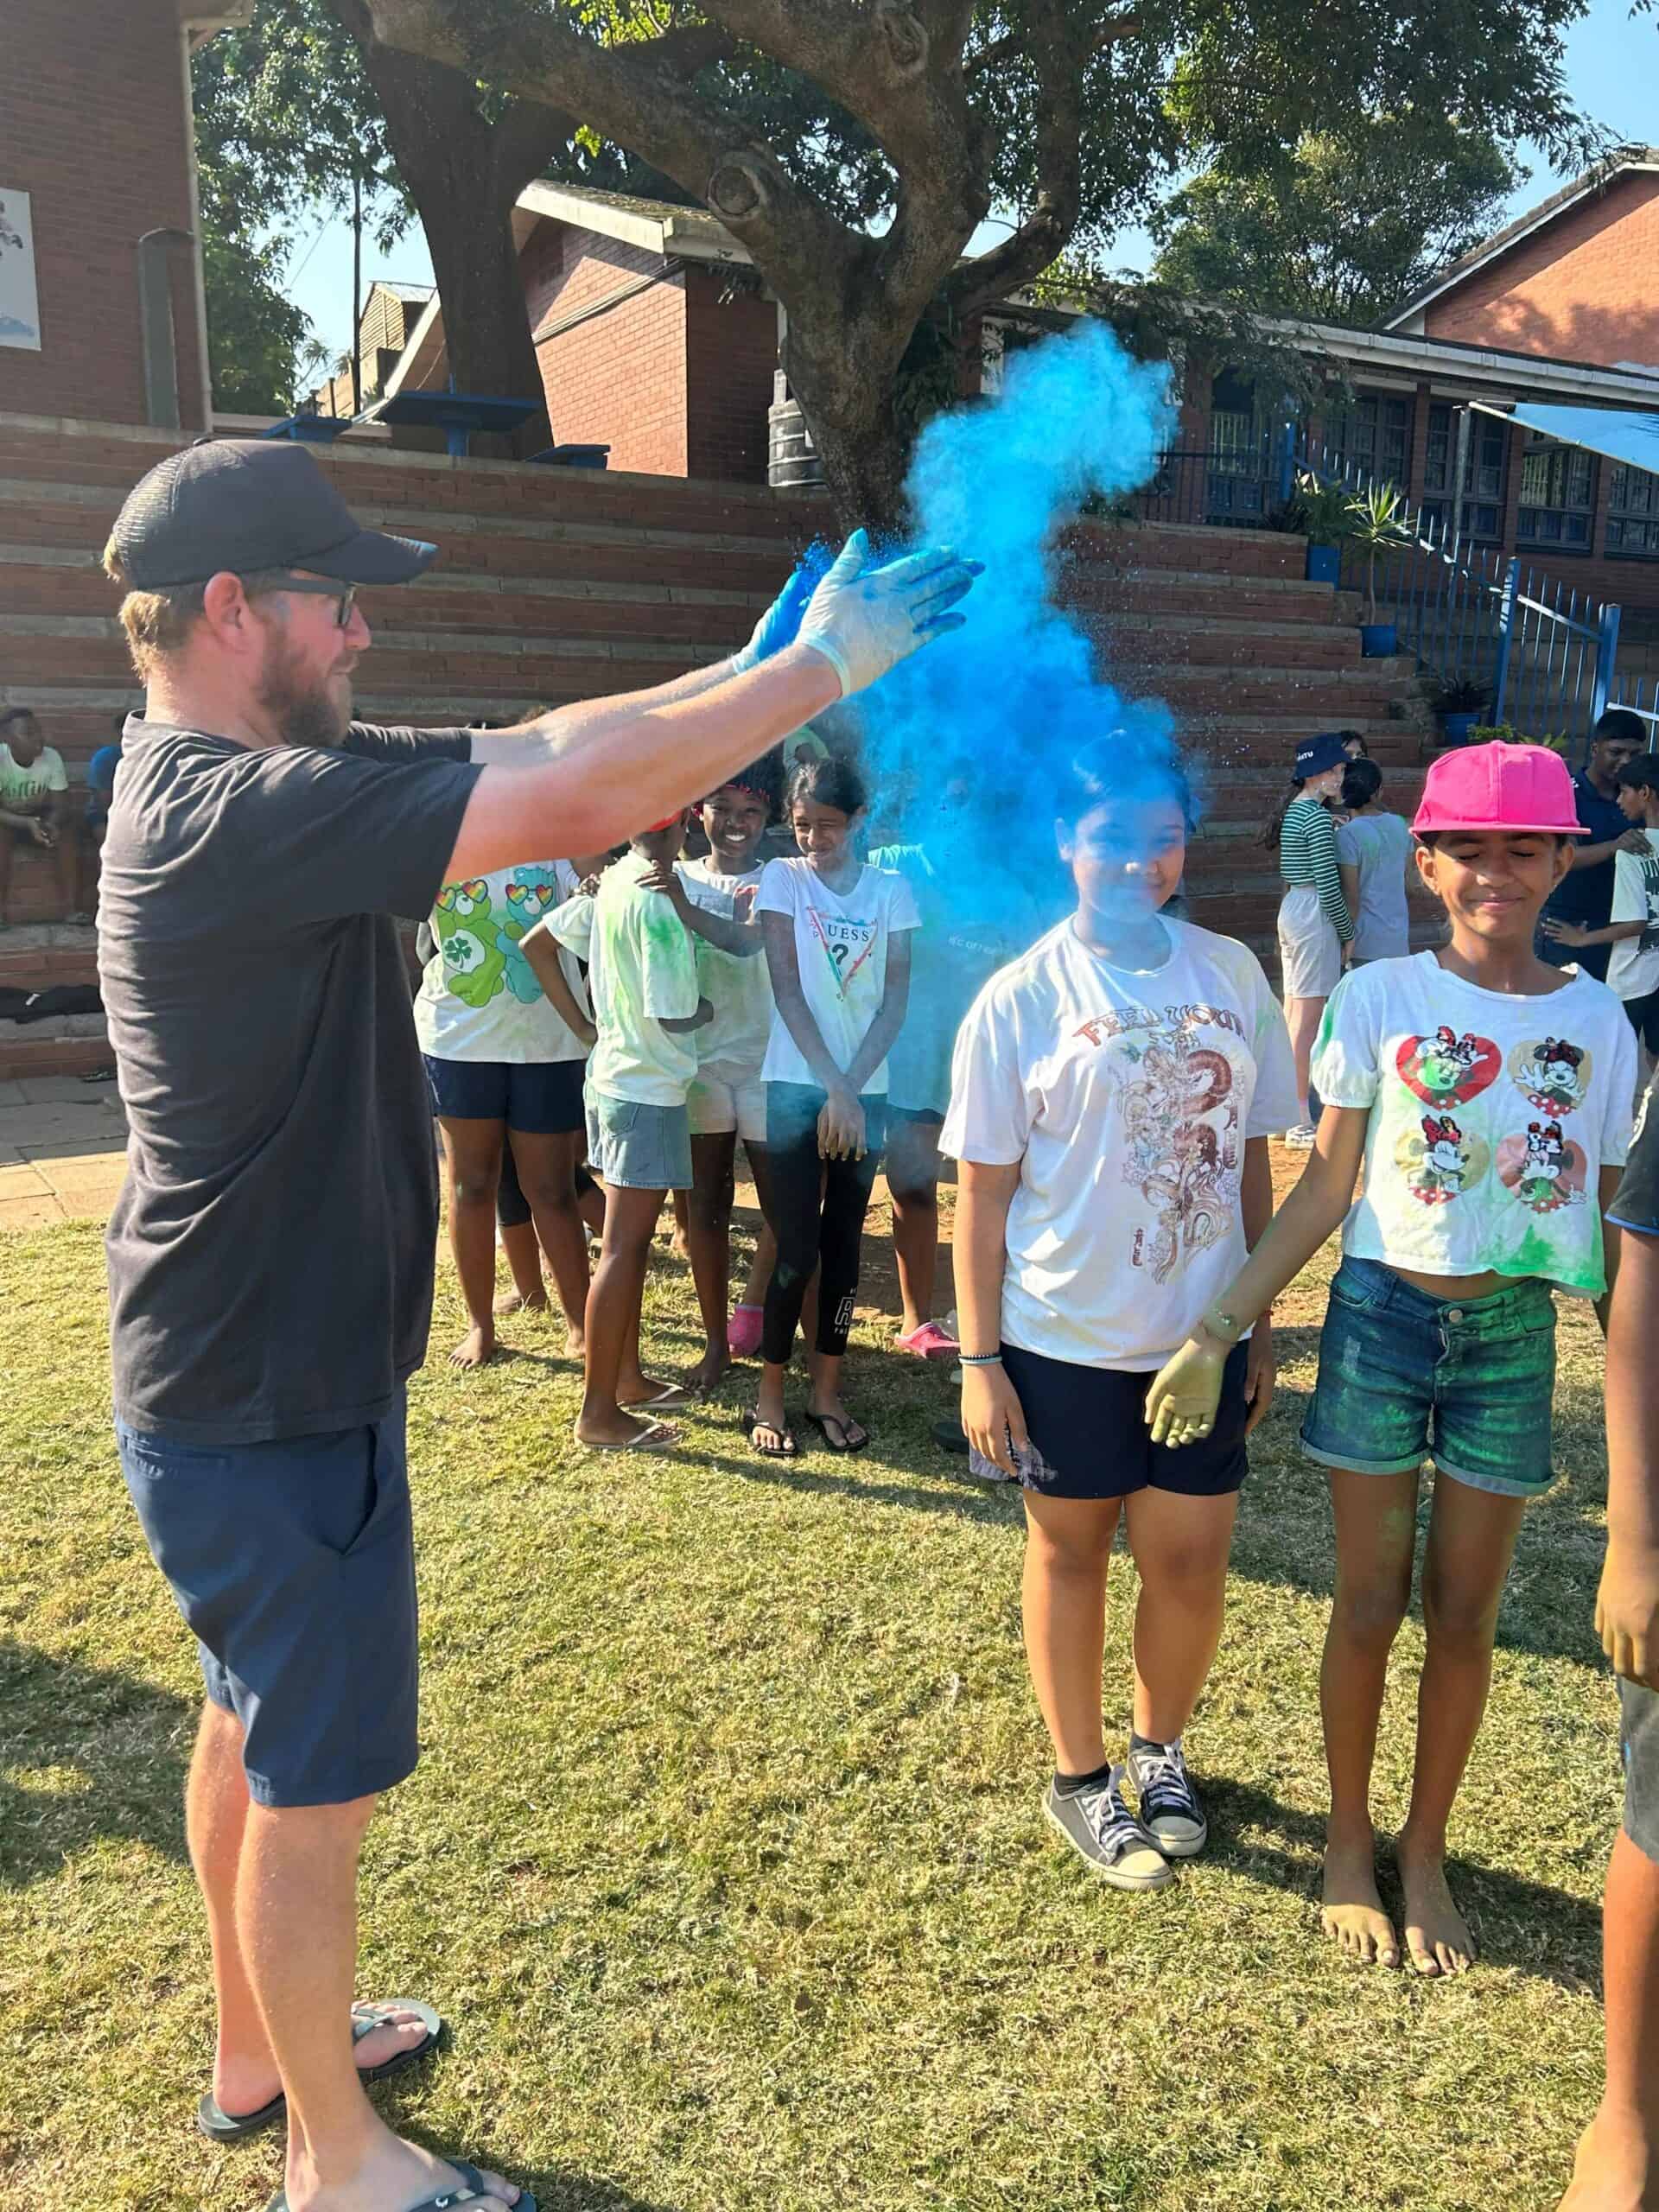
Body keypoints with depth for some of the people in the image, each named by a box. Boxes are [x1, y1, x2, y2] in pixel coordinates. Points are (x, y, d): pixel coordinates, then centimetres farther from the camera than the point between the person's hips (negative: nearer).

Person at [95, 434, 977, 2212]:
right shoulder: (234, 811, -26)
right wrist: (822, 670, -23)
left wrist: (752, 667, 0)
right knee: (316, 1786, 8)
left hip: (244, 1382, 10)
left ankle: (257, 2050, 46)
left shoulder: (251, 779, 5)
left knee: (256, 1729, 24)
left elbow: (537, 743, 6)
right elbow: (573, 806, -33)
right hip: (273, 1407, -10)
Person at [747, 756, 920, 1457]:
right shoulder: (782, 878, -1)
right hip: (797, 1088, -2)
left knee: (844, 1245, 8)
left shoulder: (891, 890, 4)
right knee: (797, 1252, -2)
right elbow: (787, 991, -7)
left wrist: (853, 1087, -10)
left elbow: (896, 1001, 0)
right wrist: (833, 1089, -13)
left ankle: (827, 1389, 21)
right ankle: (770, 1396, 13)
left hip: (866, 1091, 2)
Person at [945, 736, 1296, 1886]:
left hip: (1201, 1333, 3)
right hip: (1064, 1340, -2)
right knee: (1071, 1547, 14)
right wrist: (980, 1362, -7)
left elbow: (1252, 1156, 7)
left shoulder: (1231, 973, 0)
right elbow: (984, 1194, -6)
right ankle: (1081, 1774, 36)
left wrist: (1261, 1320, 8)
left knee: (1192, 1561, 11)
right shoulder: (1021, 999, -9)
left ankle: (1161, 1748, 39)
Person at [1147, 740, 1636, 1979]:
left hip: (1513, 1336, 2)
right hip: (1383, 1318, -1)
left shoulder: (1595, 1021, -1)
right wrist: (1221, 1329, -8)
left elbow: (1609, 1219, 4)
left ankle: (1425, 1852, 34)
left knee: (1465, 1617, 12)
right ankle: (1349, 1844, 31)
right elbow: (1326, 1189, -3)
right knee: (1372, 1606, 10)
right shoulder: (1379, 999, -6)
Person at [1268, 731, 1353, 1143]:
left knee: (1292, 1012, 14)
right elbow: (1328, 884, -17)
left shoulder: (1294, 811, 14)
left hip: (1290, 908, 10)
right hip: (1314, 913, -10)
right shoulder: (1319, 817, -14)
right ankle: (1301, 1120, -4)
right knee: (1310, 1017, -7)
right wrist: (1348, 932, -8)